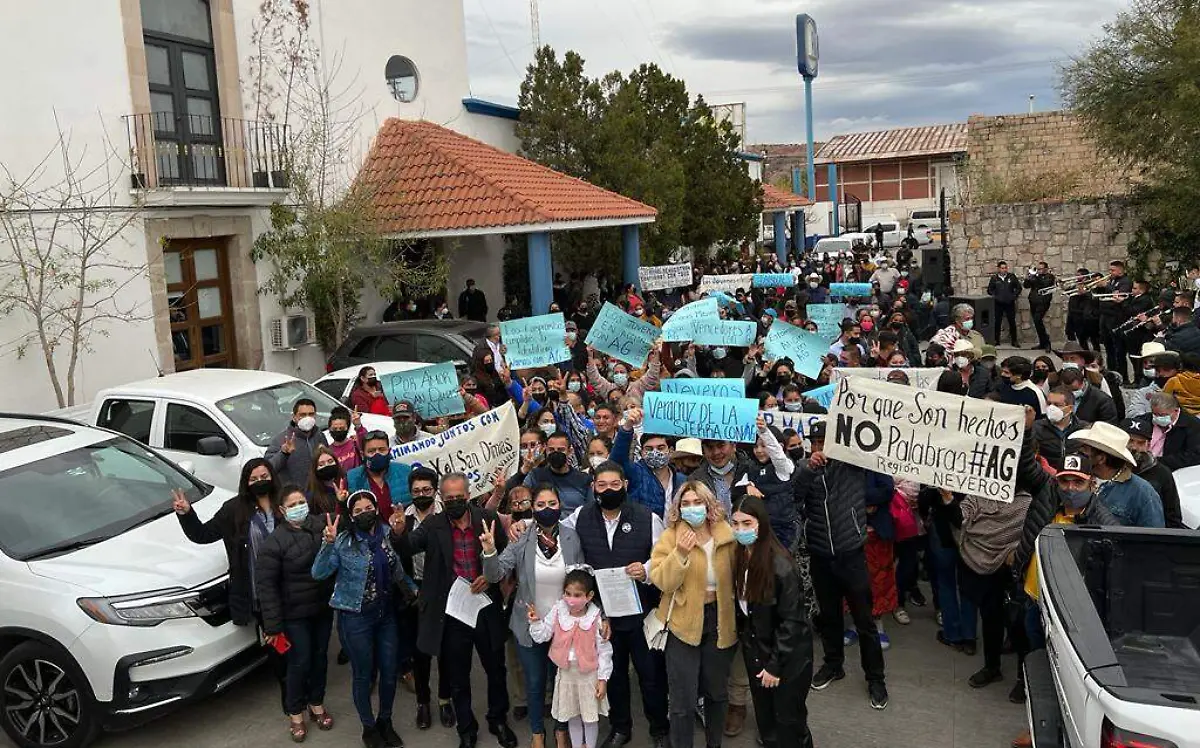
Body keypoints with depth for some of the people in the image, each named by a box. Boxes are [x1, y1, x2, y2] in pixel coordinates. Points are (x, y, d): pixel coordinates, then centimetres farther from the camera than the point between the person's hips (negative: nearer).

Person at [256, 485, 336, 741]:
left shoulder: (321, 524, -6)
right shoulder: (274, 541, -16)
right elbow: (265, 584, -15)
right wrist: (273, 624, -17)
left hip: (324, 607, 4)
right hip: (295, 613, -4)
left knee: (320, 657, 18)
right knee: (299, 662, 5)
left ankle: (317, 704, 39)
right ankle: (296, 713, 27)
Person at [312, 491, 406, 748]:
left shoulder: (388, 534, -1)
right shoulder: (343, 541, -10)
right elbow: (318, 573, -18)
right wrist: (328, 543, -30)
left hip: (386, 613, 4)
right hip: (356, 617, -3)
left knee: (389, 671, 11)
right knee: (363, 674, 9)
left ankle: (385, 722, 34)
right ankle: (369, 727, 29)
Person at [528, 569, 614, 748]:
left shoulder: (596, 618, -17)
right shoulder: (558, 612, -9)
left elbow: (604, 651, -11)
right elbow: (542, 636, -4)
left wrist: (603, 679, -9)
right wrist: (536, 621, -22)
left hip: (589, 674, -3)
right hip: (566, 673, 3)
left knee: (590, 716, 12)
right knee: (572, 715, 19)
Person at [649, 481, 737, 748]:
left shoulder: (727, 535, -4)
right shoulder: (670, 537, -9)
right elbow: (661, 582, -18)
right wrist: (680, 554, -31)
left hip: (719, 620, 3)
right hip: (684, 622, -3)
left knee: (716, 692, 20)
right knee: (683, 700, 0)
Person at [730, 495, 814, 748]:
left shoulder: (780, 565, -25)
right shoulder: (738, 556, -4)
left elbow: (791, 620, -21)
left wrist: (775, 664, -17)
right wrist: (744, 639, 2)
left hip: (788, 656, -6)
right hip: (755, 650, 6)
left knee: (788, 721, 6)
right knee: (765, 719, 18)